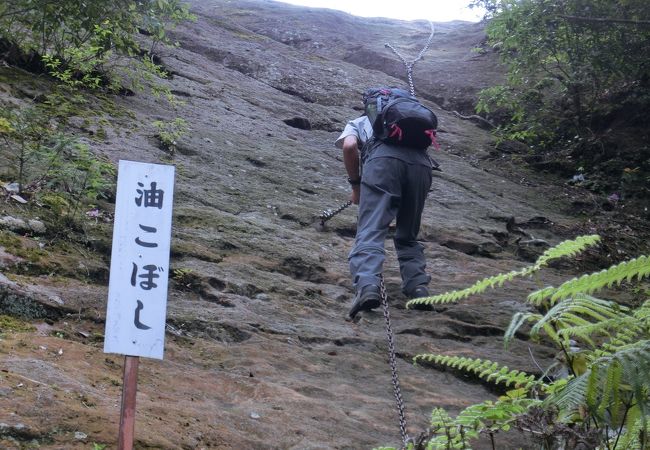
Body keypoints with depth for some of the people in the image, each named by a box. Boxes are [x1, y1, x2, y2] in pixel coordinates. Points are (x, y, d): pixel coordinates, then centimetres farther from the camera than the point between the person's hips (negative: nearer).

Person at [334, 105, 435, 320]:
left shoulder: (357, 123, 32)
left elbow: (349, 146, 9)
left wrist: (355, 185, 18)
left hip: (383, 158, -4)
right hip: (422, 162, 4)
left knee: (370, 232, -10)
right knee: (408, 237, 19)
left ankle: (367, 286, -32)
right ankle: (418, 286, 1)